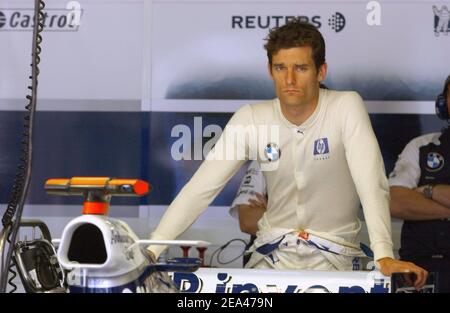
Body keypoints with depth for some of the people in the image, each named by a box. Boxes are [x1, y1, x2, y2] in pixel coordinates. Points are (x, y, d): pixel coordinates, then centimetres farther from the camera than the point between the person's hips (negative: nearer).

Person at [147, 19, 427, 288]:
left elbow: (372, 184, -23)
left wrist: (385, 257, -38)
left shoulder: (346, 107, -13)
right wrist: (151, 250, -20)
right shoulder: (251, 118, -5)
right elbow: (202, 187, -8)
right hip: (272, 254, 3)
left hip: (333, 257, -2)